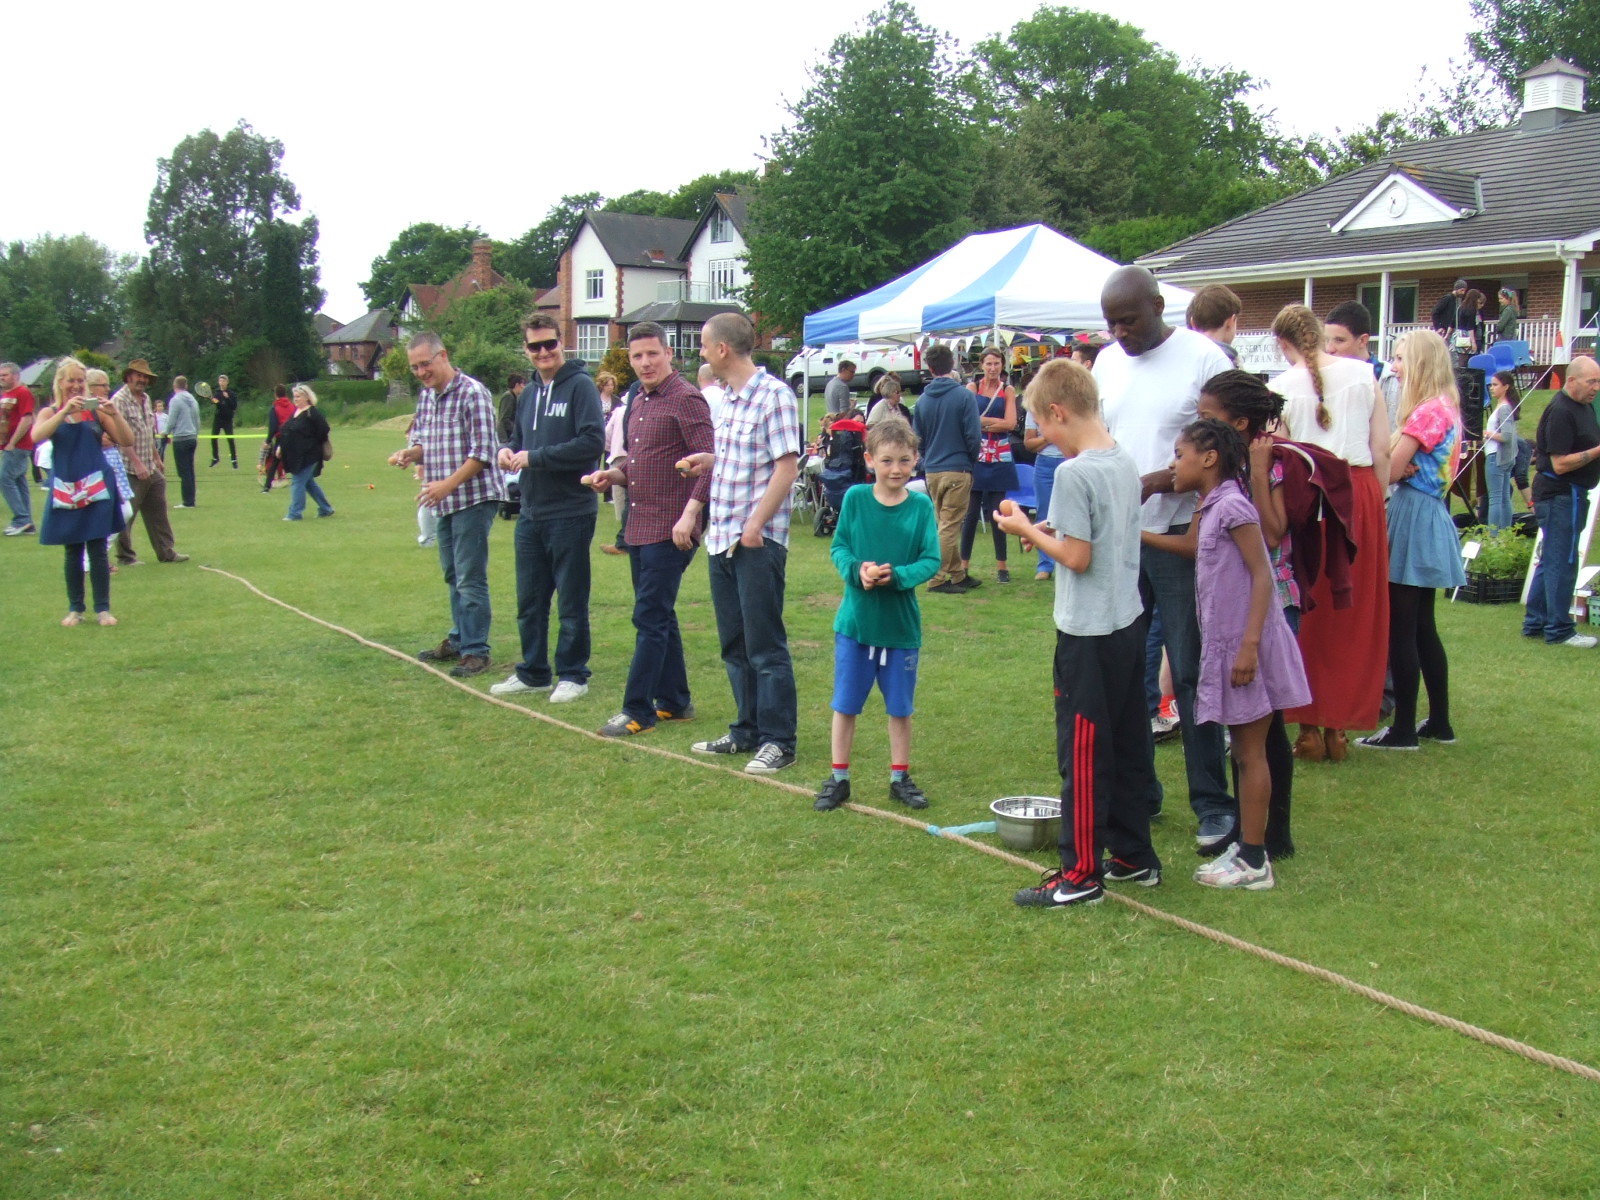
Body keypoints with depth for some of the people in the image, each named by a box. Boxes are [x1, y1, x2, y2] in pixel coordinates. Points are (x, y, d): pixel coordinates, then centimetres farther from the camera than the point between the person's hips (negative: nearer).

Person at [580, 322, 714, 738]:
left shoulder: (686, 399, -12)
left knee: (650, 618, -7)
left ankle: (637, 710, -2)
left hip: (670, 530, -9)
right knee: (659, 617, 14)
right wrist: (612, 474, 5)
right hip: (639, 527, 9)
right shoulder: (639, 403, 15)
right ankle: (675, 701, 23)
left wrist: (689, 515, -23)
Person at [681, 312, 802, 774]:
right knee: (734, 645, 14)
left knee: (766, 646, -2)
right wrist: (709, 463, 20)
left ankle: (778, 741, 5)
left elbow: (786, 466, -16)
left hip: (758, 542, -8)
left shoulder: (774, 395, -12)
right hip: (721, 539, 8)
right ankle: (747, 731, 24)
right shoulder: (727, 397, 13)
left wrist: (756, 524, -19)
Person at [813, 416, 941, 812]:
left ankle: (900, 777, 28)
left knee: (900, 707, 12)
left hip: (901, 624, 0)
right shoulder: (855, 498, -6)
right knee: (845, 704, 8)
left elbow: (931, 560, -7)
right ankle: (838, 779, 22)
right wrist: (857, 570, -21)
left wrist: (896, 575, -24)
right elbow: (838, 547, -2)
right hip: (855, 621, 0)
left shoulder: (921, 506, -6)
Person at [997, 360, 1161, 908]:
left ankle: (1081, 873, 7)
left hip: (1088, 633, -9)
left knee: (1083, 751, 0)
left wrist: (1027, 530, -8)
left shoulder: (1074, 473, -19)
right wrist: (1051, 528, 10)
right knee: (1128, 744, 16)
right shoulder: (1124, 461, 7)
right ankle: (1135, 856, 26)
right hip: (1129, 621, 9)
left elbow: (1078, 558, -21)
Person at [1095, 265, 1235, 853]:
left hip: (1181, 537, -6)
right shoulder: (1107, 362, 10)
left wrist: (1158, 481, -21)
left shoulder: (1203, 359, -8)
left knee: (1191, 672, -2)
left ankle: (1213, 804, 8)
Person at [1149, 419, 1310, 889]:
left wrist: (1249, 644, -24)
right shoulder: (1213, 507, 12)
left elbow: (1262, 575, -20)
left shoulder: (1232, 505, -16)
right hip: (1225, 641, 9)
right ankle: (1245, 846, 22)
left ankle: (1254, 861, 3)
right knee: (1243, 749, 14)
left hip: (1245, 643, -9)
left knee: (1250, 751, -3)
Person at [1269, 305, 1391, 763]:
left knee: (1307, 613, 8)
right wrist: (1374, 499, 12)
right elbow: (1382, 451, 2)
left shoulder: (1280, 387, -5)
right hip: (1360, 492, 2)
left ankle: (1310, 726, 9)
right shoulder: (1363, 374, 2)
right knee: (1354, 614, 10)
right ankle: (1339, 726, 14)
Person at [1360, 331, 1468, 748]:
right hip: (1430, 512, 10)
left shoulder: (1428, 411, -16)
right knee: (1422, 626, 15)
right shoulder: (1448, 408, 14)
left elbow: (1391, 470, -16)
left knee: (1401, 628, -5)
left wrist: (1399, 466, 4)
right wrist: (1404, 466, -10)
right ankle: (1440, 722, 22)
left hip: (1413, 515, -10)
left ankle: (1404, 729, -1)